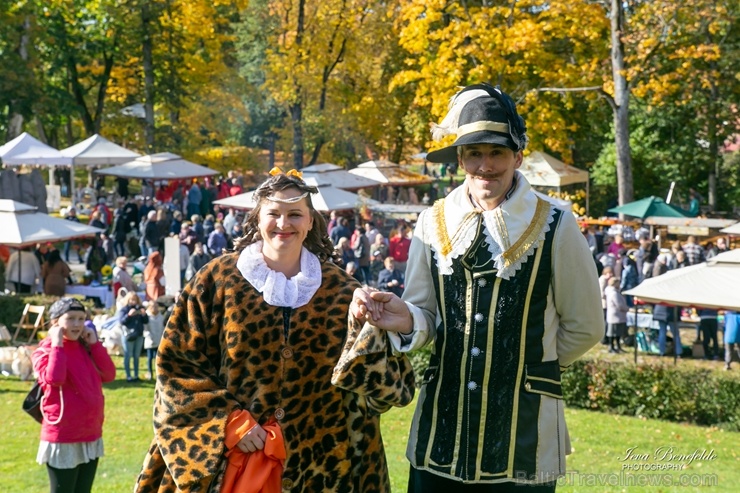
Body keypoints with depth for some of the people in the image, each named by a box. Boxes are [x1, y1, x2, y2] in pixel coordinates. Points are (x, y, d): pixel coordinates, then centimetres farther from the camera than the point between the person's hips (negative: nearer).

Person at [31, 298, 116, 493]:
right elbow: (54, 379, -27)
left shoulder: (86, 348, 10)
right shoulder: (45, 351, -9)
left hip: (91, 435, 7)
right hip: (63, 438, -7)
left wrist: (95, 344, -2)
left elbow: (108, 375, 2)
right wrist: (57, 344, -20)